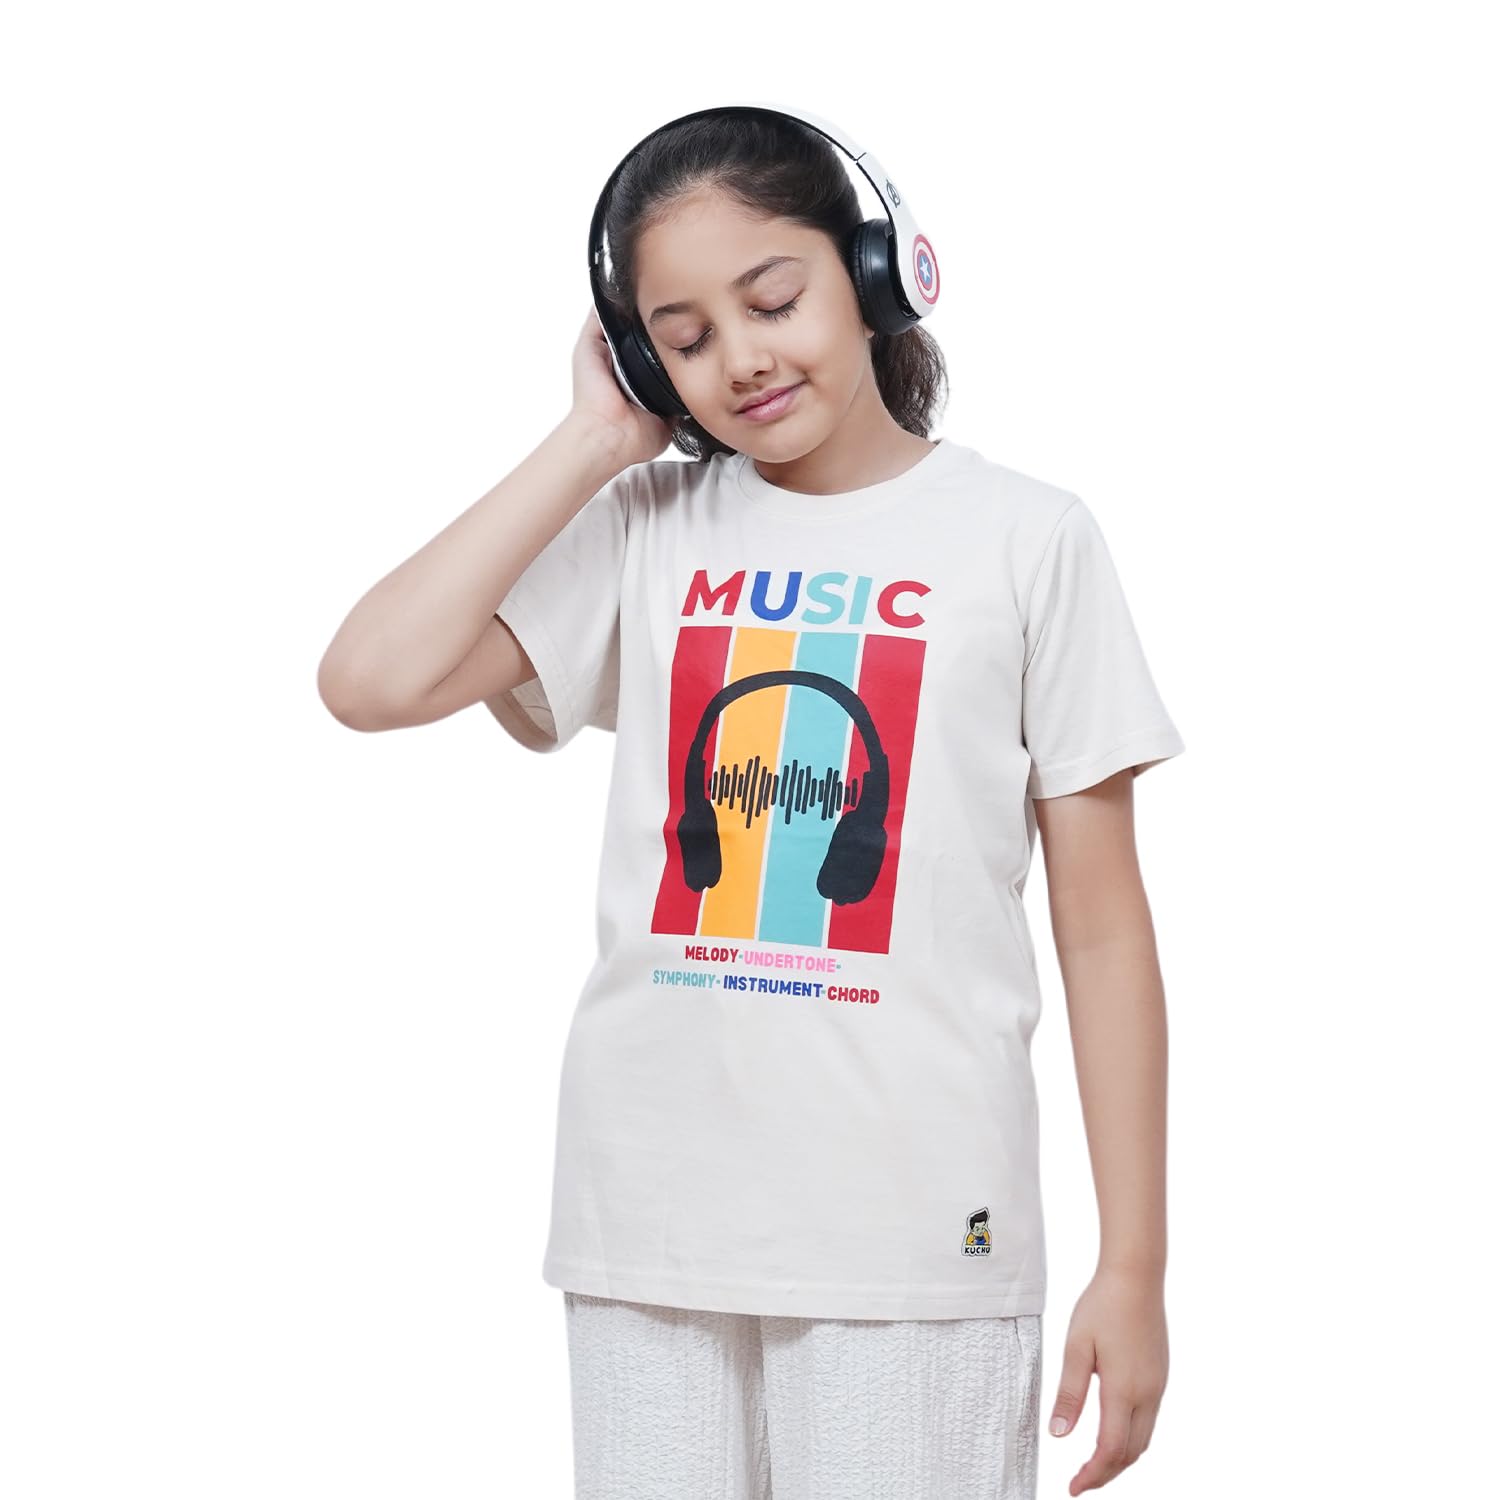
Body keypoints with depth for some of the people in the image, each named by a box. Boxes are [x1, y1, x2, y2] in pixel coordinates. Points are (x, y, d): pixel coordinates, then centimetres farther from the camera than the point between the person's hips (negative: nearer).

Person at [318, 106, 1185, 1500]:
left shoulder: (1024, 537, 0)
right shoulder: (644, 527, 6)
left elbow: (1101, 924, 0)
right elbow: (371, 679, -8)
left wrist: (1134, 1267, -2)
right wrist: (594, 440, -2)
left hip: (914, 1239, -2)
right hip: (649, 1227, 2)